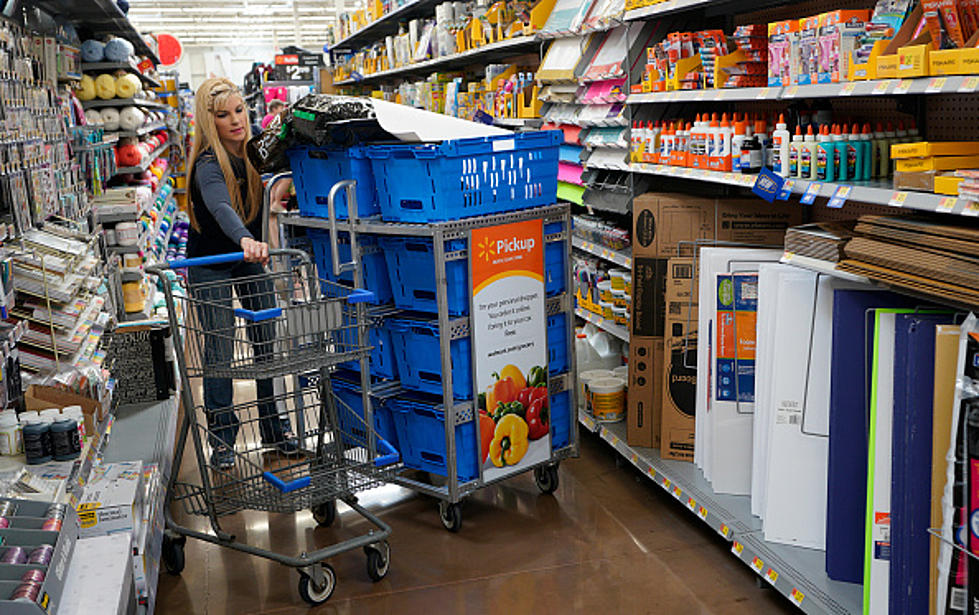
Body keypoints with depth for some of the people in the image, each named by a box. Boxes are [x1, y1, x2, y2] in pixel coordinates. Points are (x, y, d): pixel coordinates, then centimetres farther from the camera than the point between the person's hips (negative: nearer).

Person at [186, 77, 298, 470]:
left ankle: (274, 429, 19)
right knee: (219, 352, -2)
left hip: (251, 260, 5)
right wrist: (245, 240, -65)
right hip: (210, 265, -5)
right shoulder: (209, 165, -25)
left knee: (268, 343, 5)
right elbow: (221, 208, -46)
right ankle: (221, 437, 12)